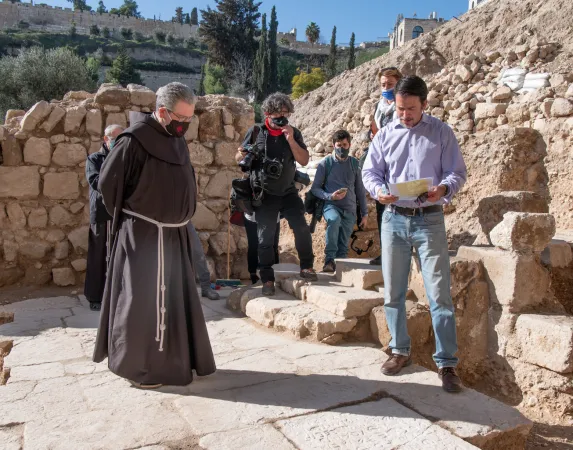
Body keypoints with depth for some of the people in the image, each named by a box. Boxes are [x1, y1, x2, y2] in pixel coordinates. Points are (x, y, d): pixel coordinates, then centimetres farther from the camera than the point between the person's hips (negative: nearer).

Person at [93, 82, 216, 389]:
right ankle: (135, 367, 15)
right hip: (144, 236, -8)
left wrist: (180, 219, 13)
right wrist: (125, 217, -1)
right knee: (143, 300, 0)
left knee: (174, 297, 14)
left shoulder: (176, 140, 8)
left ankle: (171, 359, 29)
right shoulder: (134, 140, -17)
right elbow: (107, 182, -13)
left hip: (174, 235, 8)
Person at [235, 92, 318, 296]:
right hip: (264, 194, -1)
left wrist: (290, 139, -16)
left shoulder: (293, 133, 3)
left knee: (301, 228, -11)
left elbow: (304, 160, -5)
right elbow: (240, 157, 7)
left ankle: (306, 267, 8)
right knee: (265, 237, 1)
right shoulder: (255, 132, -1)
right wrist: (244, 155, -16)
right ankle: (267, 279, 10)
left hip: (288, 192, 1)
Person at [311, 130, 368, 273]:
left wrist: (364, 213, 13)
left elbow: (360, 190, 15)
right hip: (331, 206, -3)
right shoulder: (325, 163, 1)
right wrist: (330, 196, -15)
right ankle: (329, 259, -31)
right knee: (334, 219, -36)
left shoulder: (355, 163, 9)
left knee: (343, 246, 2)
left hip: (350, 210, 3)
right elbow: (315, 188, 3)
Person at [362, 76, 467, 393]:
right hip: (393, 219, 3)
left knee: (439, 293, -4)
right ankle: (400, 351, 25)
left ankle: (446, 363, 6)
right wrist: (378, 190, -14)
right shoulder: (385, 134, 9)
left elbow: (457, 172, 1)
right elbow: (370, 170, 8)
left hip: (429, 220, -2)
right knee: (393, 292, 9)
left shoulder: (441, 133, 4)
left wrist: (443, 189, -21)